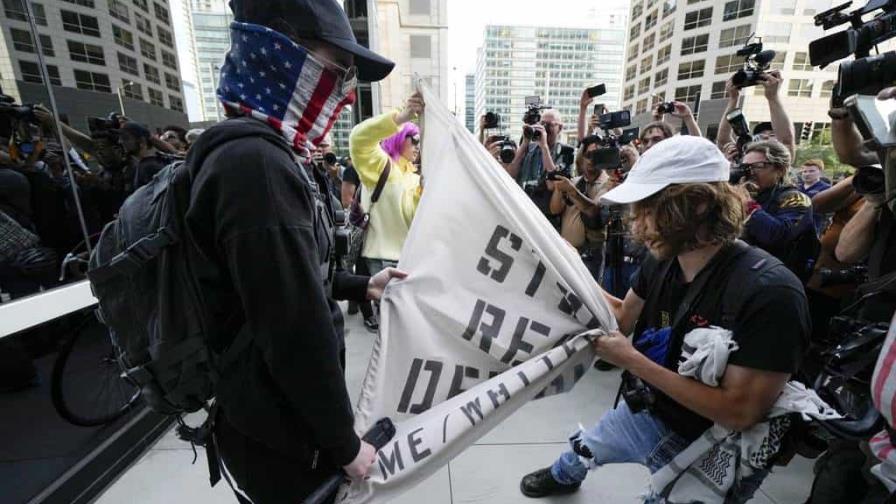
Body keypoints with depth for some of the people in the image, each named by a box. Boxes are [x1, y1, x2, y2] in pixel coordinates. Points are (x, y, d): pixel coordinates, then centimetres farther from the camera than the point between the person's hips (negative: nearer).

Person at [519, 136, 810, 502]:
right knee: (580, 450, 29)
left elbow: (740, 413, -30)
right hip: (646, 413, 7)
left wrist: (631, 359, -30)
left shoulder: (769, 293, -32)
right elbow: (624, 317, 2)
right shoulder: (662, 262, -12)